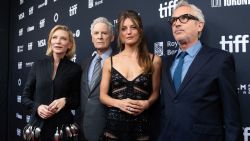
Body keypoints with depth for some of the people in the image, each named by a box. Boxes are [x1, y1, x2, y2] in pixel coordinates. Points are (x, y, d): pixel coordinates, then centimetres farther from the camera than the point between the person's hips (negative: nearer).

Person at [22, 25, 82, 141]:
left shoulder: (75, 69, -2)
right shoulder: (38, 65, 2)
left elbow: (77, 100, 2)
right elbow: (25, 97, 6)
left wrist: (65, 101, -17)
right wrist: (37, 107, -13)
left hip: (62, 126, -1)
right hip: (38, 125, 2)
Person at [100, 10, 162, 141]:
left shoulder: (154, 60, 0)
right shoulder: (110, 61, 2)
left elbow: (155, 92, 9)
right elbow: (103, 95, 5)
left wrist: (147, 103, -11)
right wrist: (119, 103, -13)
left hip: (140, 124, 0)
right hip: (113, 124, 1)